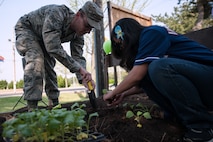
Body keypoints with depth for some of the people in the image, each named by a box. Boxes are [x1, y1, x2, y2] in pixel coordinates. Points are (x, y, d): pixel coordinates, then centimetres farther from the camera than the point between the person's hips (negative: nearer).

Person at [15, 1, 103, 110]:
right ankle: (32, 108, -30)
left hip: (42, 39, 7)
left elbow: (78, 57, -16)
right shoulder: (56, 14, -39)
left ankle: (54, 104, 12)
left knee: (49, 67, 2)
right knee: (36, 60, -29)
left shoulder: (78, 34, -16)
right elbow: (54, 48, -45)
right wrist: (79, 68, -44)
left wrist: (83, 78, -34)